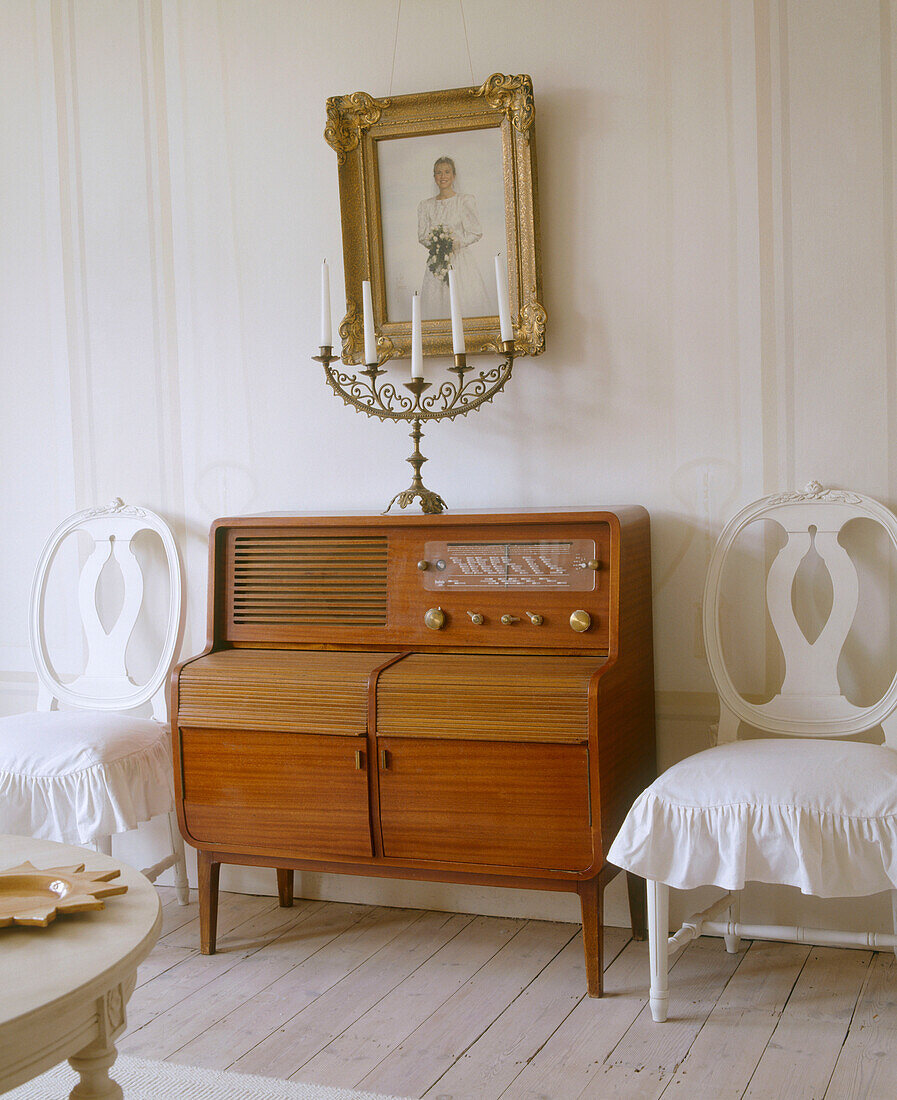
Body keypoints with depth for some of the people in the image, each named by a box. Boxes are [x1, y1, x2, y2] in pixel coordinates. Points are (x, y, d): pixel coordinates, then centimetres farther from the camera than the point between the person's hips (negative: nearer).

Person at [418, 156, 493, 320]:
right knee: (436, 305, -4)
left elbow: (476, 232, -1)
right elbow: (422, 235, 8)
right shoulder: (426, 205, 12)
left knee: (466, 304, -9)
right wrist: (435, 244, -12)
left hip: (461, 259, -2)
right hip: (437, 262, 2)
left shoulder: (466, 201, 3)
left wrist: (456, 243, -14)